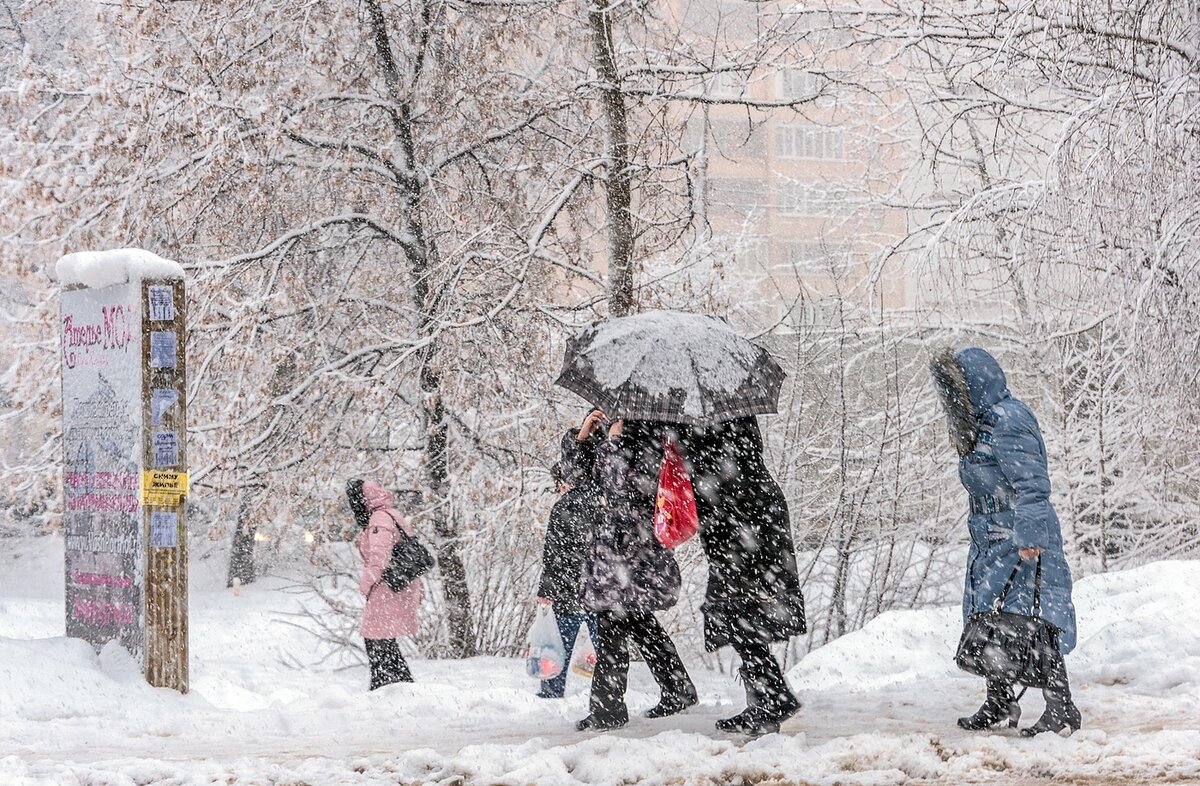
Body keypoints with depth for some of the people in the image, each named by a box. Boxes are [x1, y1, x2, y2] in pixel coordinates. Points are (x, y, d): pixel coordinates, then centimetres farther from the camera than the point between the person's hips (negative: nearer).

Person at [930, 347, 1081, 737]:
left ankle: (1061, 709, -4)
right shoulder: (979, 424, 14)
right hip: (990, 543, 10)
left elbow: (1032, 485, -22)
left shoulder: (1009, 421, -16)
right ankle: (999, 704, 24)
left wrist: (1029, 536, -27)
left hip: (1022, 544, -10)